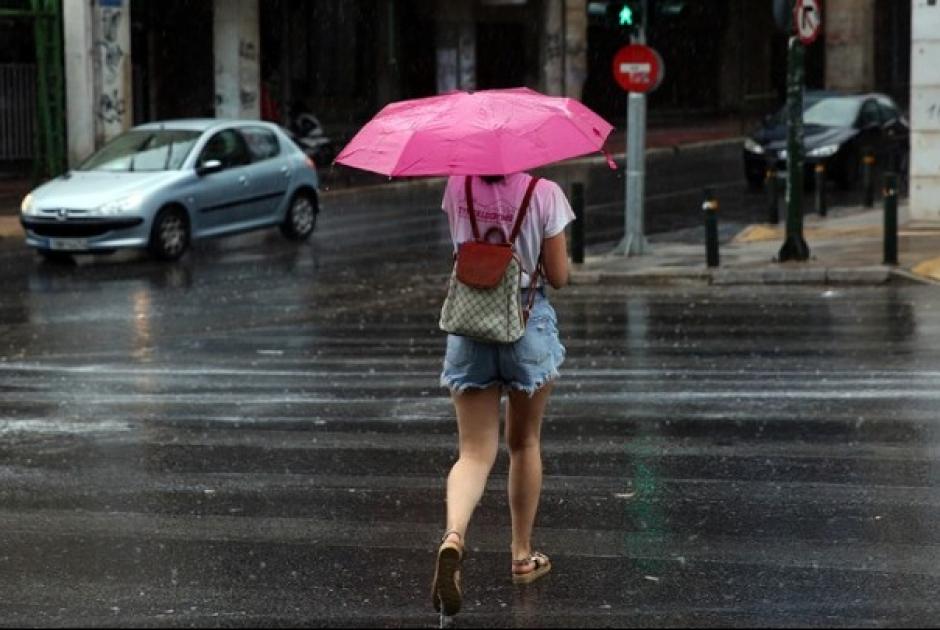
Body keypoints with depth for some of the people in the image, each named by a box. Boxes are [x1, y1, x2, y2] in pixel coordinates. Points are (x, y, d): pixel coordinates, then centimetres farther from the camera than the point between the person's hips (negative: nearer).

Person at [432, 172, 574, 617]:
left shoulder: (457, 188, -2)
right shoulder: (543, 193, -13)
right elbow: (558, 276, -7)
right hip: (529, 326, -2)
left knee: (475, 452, 2)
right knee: (524, 442, 18)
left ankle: (454, 534, -27)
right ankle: (522, 555, 27)